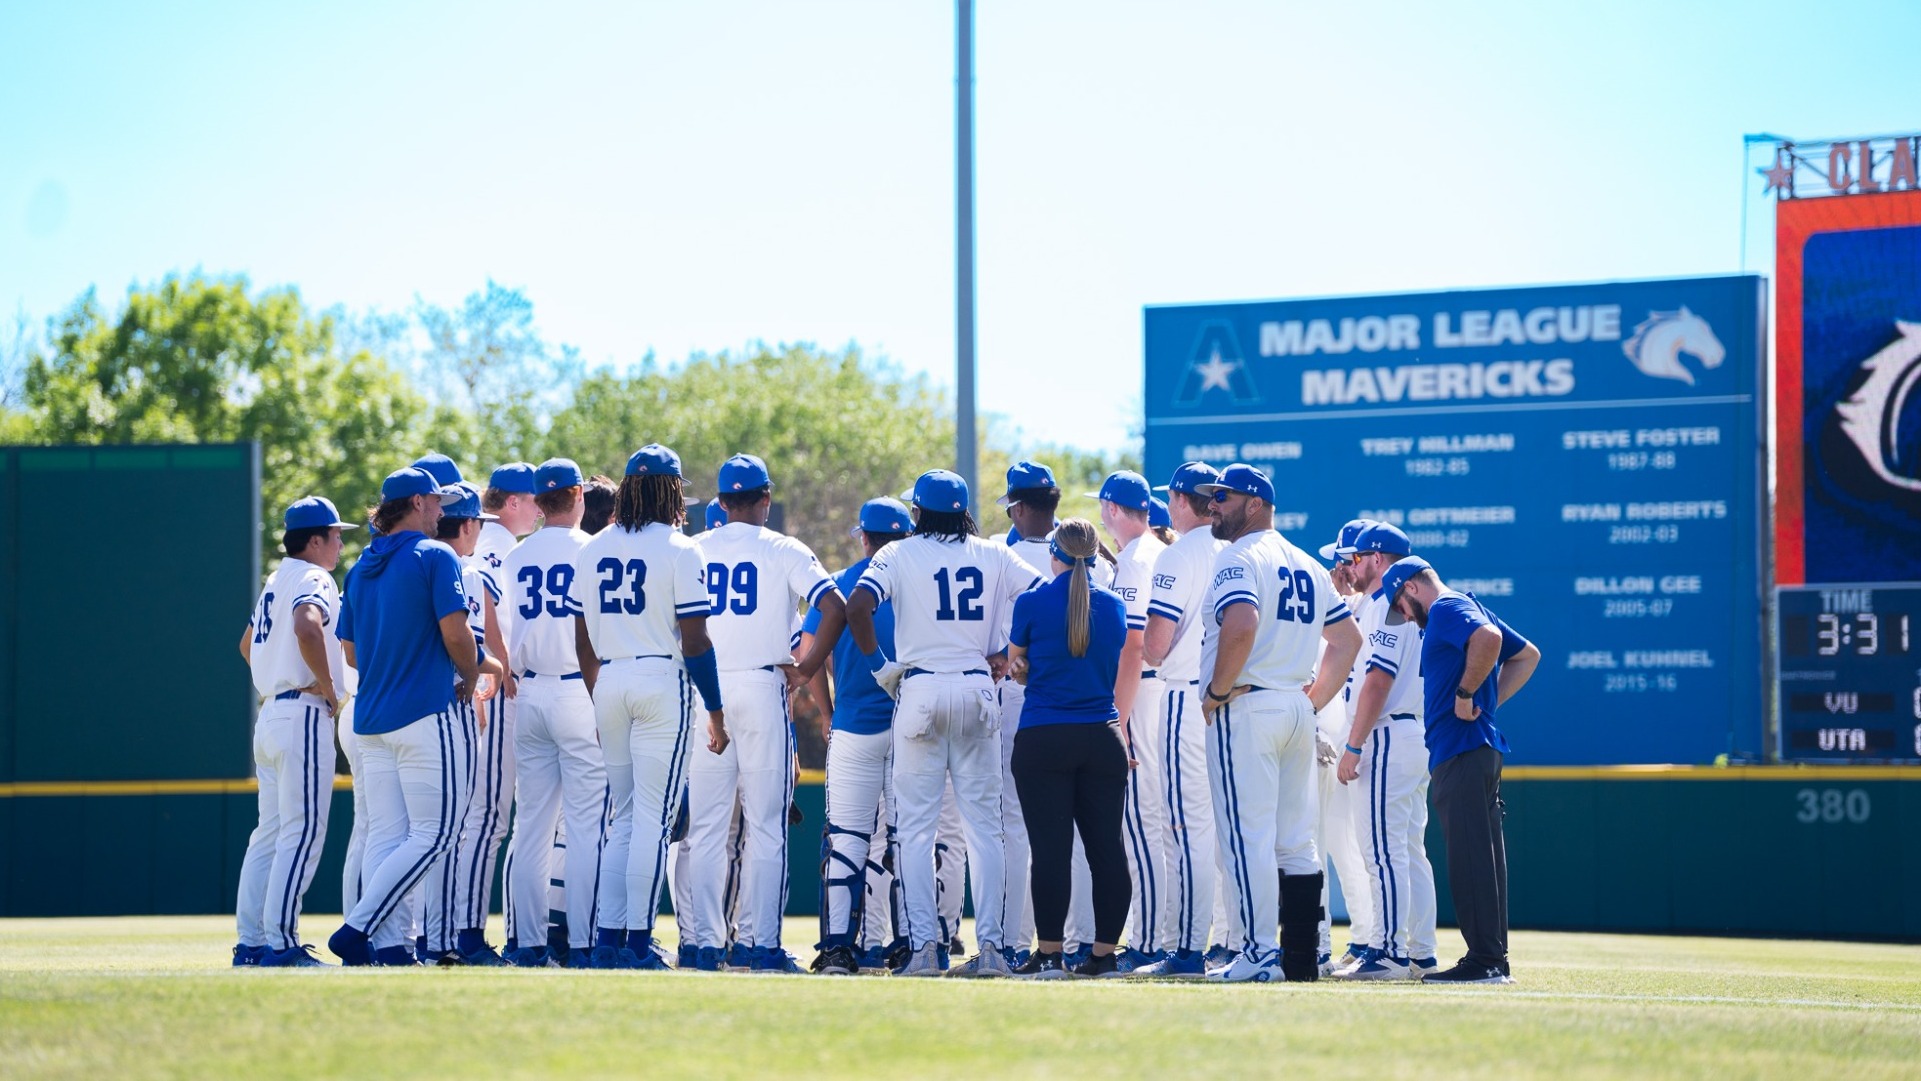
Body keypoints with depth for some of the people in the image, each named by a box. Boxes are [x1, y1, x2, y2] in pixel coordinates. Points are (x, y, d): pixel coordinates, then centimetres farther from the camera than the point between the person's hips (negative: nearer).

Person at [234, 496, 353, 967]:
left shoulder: (276, 583, 19)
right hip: (304, 713, -10)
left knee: (271, 832, 11)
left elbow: (248, 644, 31)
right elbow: (307, 628, -30)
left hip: (270, 713, 10)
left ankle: (251, 942, 10)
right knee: (302, 832, -10)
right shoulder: (314, 579, -9)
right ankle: (280, 942, -14)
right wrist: (327, 686, -19)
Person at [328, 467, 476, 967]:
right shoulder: (434, 556, -5)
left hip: (371, 719, 7)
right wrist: (470, 680, 2)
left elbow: (350, 652, 17)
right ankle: (357, 928, -16)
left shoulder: (360, 568, 16)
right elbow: (455, 631, -14)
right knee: (431, 833, -6)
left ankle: (390, 946, 0)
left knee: (385, 838, 6)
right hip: (428, 715, -7)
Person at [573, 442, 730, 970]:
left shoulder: (592, 550, 9)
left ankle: (609, 939, 8)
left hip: (608, 684, 5)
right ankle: (639, 942, -5)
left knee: (623, 817, 13)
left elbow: (582, 640, 11)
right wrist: (715, 710, -4)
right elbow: (694, 641, -10)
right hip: (663, 683, -5)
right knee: (653, 817, -3)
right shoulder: (680, 550, -7)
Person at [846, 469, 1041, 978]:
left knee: (916, 826, 1)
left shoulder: (899, 554, 0)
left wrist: (879, 664, -2)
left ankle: (923, 946, -6)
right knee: (983, 824, 6)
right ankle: (990, 945, 0)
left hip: (920, 691, -2)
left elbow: (857, 608, -14)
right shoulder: (993, 555, 8)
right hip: (977, 689, 2)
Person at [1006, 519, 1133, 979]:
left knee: (1050, 846, -3)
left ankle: (1049, 953, -3)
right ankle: (1105, 953, 7)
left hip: (1043, 738, -3)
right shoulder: (1115, 605, 7)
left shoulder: (1033, 603, -4)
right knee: (1107, 846, 6)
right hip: (1103, 737, 3)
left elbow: (1017, 668, 11)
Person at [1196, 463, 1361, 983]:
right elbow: (1348, 638, 21)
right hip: (1298, 711, 8)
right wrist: (1313, 700, 17)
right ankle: (1301, 956, 9)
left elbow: (1242, 625, -26)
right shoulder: (1308, 565, 18)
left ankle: (1260, 955, -11)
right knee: (1296, 840, 9)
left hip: (1247, 708, -8)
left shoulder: (1239, 557, -8)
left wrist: (1217, 691, -15)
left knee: (1249, 836, -7)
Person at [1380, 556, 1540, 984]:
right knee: (1480, 857, 12)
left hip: (1461, 750, -10)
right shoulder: (1471, 608, 22)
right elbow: (1527, 655, 30)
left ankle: (1485, 961, -14)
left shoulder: (1446, 609, -7)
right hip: (1481, 748, 10)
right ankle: (1493, 960, 14)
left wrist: (1465, 695, -19)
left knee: (1471, 857, -11)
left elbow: (1488, 638, -28)